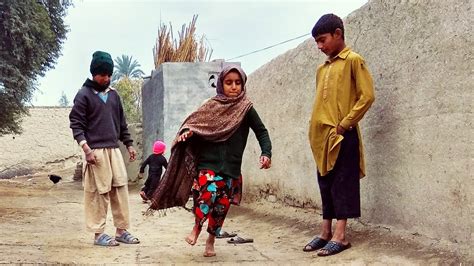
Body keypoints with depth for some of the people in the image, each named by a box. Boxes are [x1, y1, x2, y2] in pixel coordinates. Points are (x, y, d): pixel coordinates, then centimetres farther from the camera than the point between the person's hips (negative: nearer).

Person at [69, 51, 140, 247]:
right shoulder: (84, 95, -4)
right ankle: (98, 234, 6)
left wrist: (129, 144, 18)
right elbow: (76, 124, -8)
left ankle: (122, 231, 13)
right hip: (96, 151, -6)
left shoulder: (113, 94, 15)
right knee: (98, 192, -3)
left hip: (114, 150, 6)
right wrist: (86, 149, -17)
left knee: (120, 189, 5)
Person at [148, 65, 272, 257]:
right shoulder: (212, 106, 3)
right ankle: (197, 228, 1)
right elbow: (193, 121, 1)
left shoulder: (246, 108, 1)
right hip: (208, 163, -1)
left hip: (231, 167, 1)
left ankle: (211, 240, 26)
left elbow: (261, 132, 1)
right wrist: (187, 131, -22)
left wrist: (266, 153, -15)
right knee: (209, 193, -23)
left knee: (222, 205, 5)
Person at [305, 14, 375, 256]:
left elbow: (367, 96, -10)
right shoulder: (322, 69, 18)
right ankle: (326, 233, 15)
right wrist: (316, 129, 10)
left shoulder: (353, 61, -3)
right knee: (326, 186, 10)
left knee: (342, 185, -4)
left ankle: (340, 236, -1)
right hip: (322, 137, 7)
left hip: (342, 136, -7)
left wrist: (344, 125, -13)